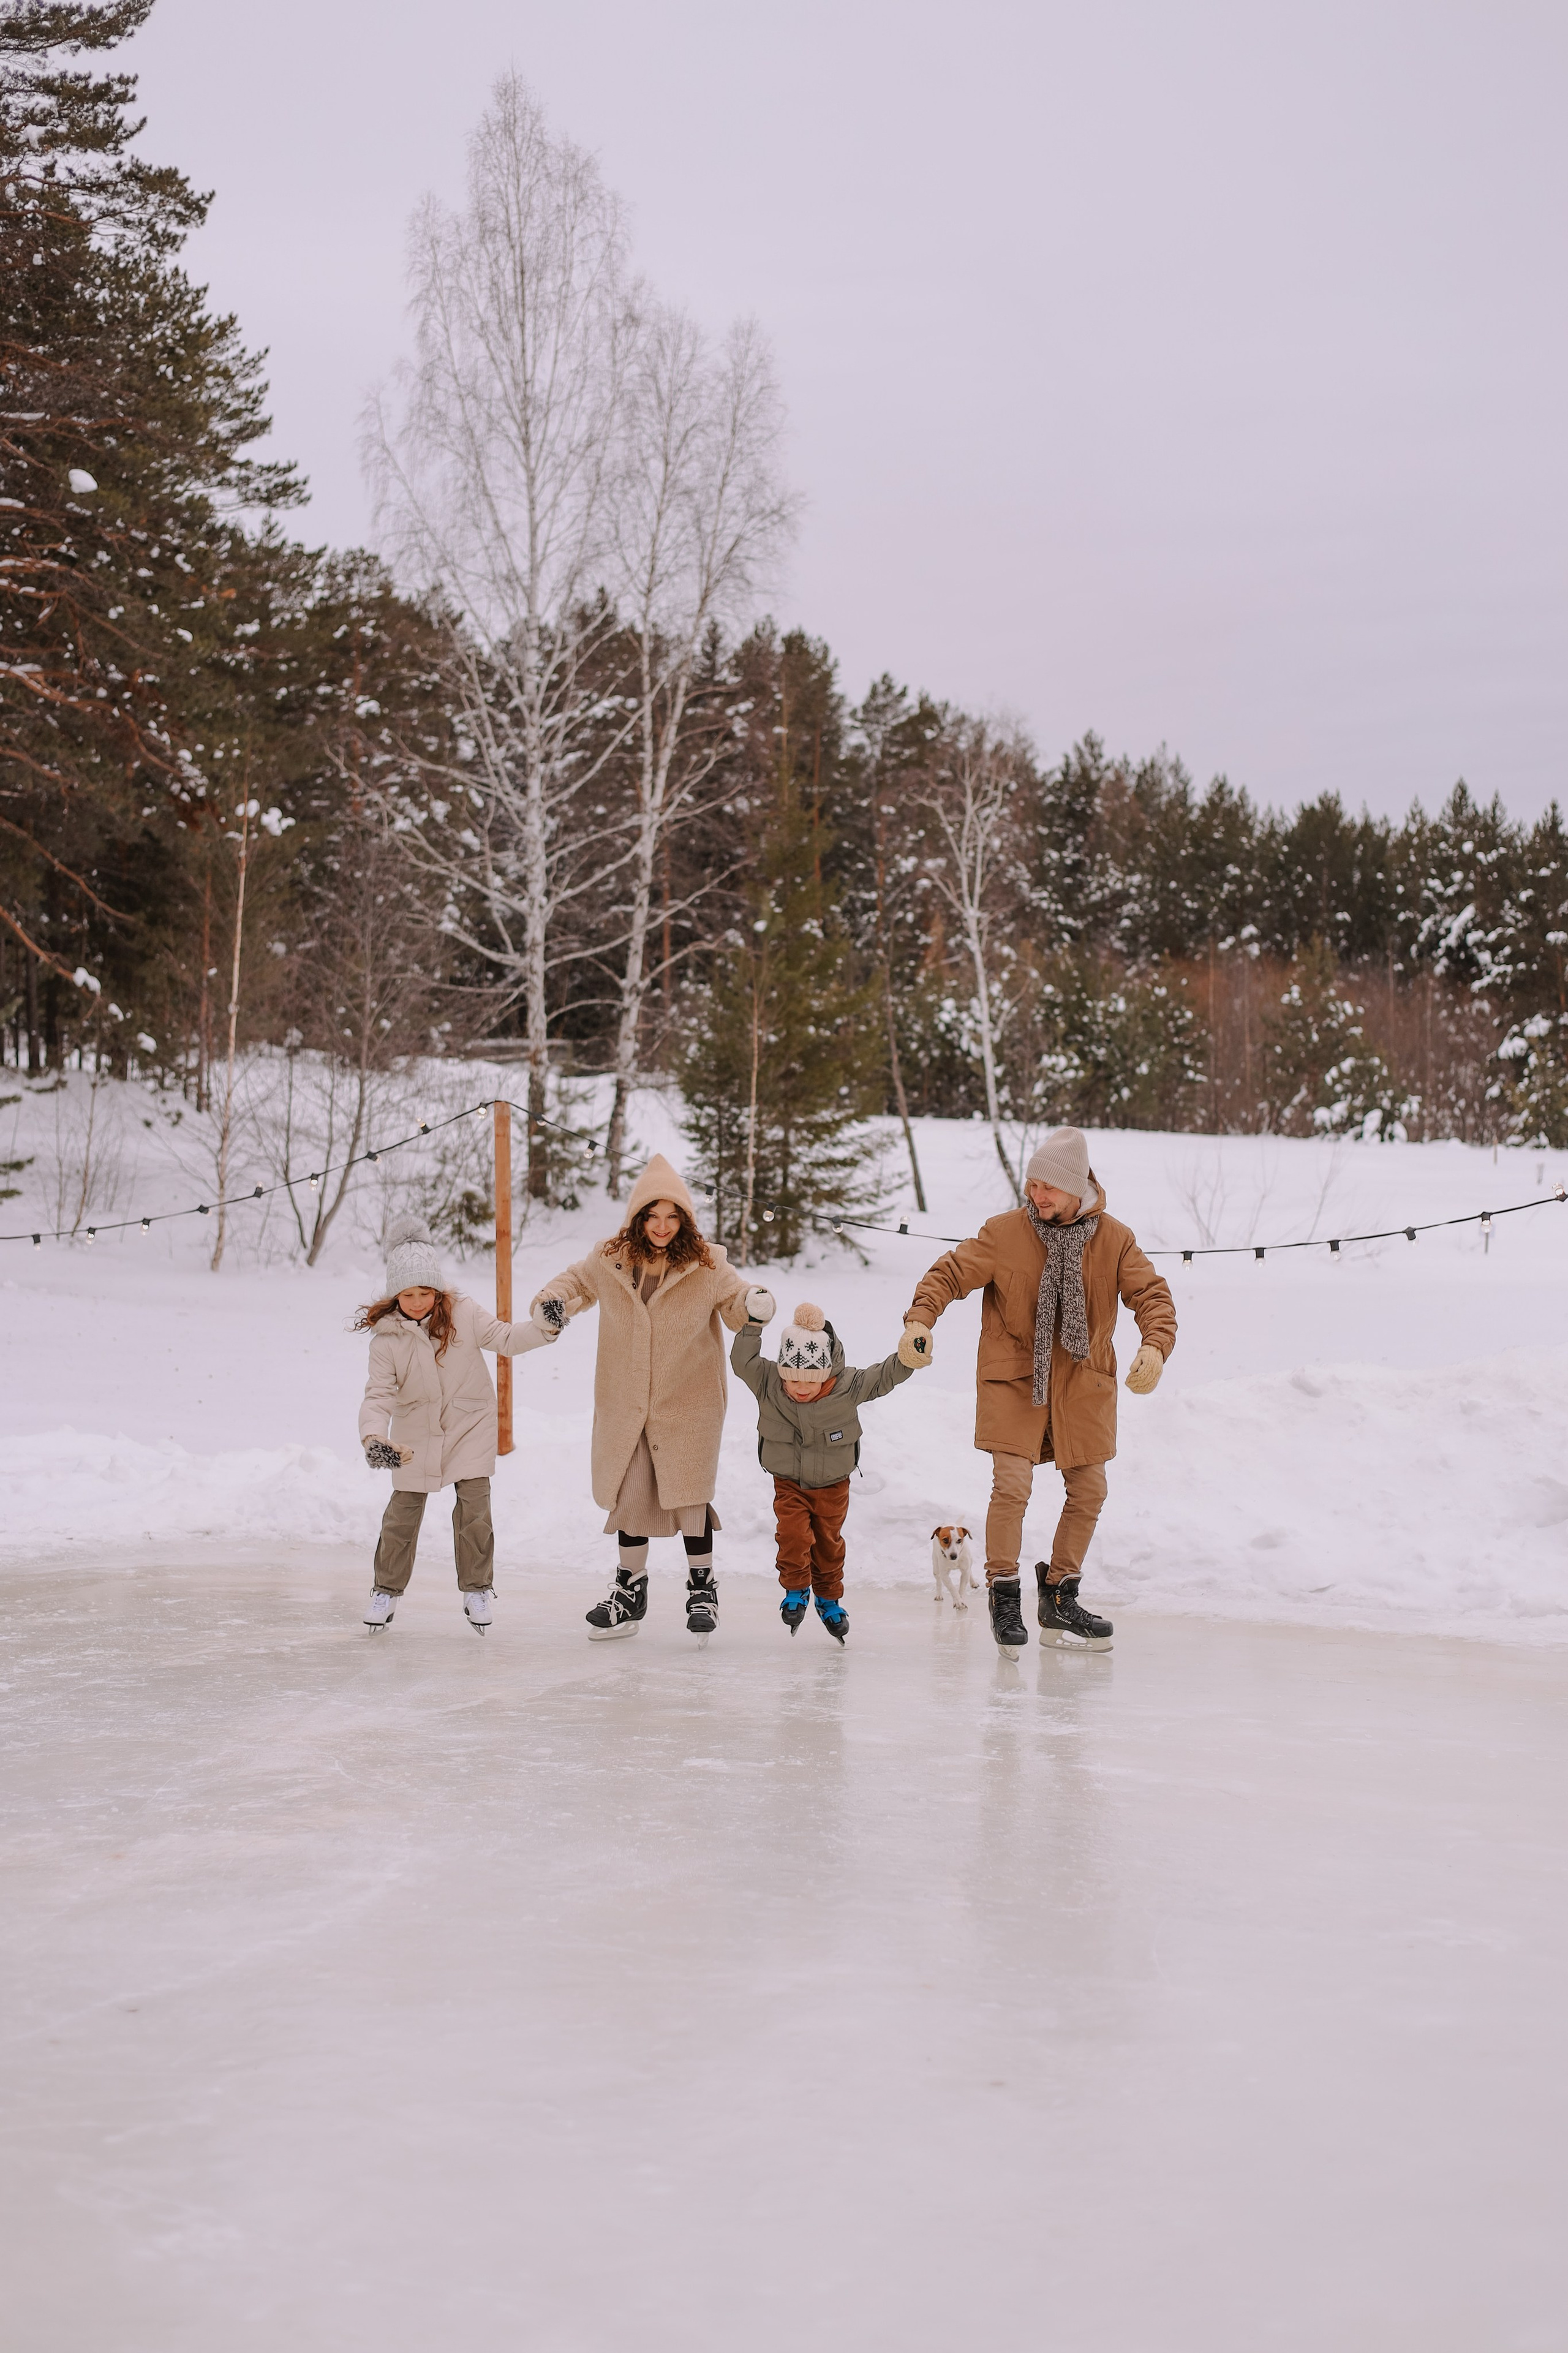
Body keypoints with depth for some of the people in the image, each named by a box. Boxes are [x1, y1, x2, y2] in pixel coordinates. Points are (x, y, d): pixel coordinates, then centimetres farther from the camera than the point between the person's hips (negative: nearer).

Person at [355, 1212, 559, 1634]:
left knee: (474, 1504, -6)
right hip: (416, 1432, 0)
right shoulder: (386, 1336, -13)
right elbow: (379, 1394, -14)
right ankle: (387, 1589, 19)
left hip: (470, 1424, 0)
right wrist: (373, 1437, -30)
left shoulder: (463, 1313, -13)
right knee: (404, 1509, 3)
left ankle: (477, 1589, 10)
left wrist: (544, 1328, -25)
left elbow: (504, 1338, -8)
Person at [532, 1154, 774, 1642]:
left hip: (688, 1403, -3)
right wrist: (552, 1301, -4)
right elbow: (577, 1283, 16)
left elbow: (735, 1304, 0)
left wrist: (755, 1303, -23)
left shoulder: (707, 1265, -8)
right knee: (629, 1494, 9)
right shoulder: (610, 1261, -1)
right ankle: (630, 1590, 24)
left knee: (687, 1493, -5)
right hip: (624, 1403, 3)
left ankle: (702, 1586, 14)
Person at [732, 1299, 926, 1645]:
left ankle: (828, 1597, 34)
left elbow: (884, 1377, -19)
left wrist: (908, 1358, -37)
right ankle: (796, 1590, 9)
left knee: (829, 1540, 13)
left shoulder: (848, 1388, -22)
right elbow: (743, 1360, -25)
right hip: (788, 1482, 0)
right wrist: (753, 1325, -36)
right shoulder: (767, 1385, -20)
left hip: (833, 1484, 0)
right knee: (793, 1533, -15)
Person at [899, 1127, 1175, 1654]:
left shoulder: (1114, 1239, -5)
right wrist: (920, 1319, -27)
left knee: (1088, 1490, 9)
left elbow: (1151, 1293, -6)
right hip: (1013, 1378, -3)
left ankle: (1059, 1598, 27)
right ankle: (1004, 1595, 4)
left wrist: (1155, 1346, -25)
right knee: (1012, 1484, -15)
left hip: (1082, 1383, 3)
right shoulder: (1004, 1233, -11)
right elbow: (951, 1273, -10)